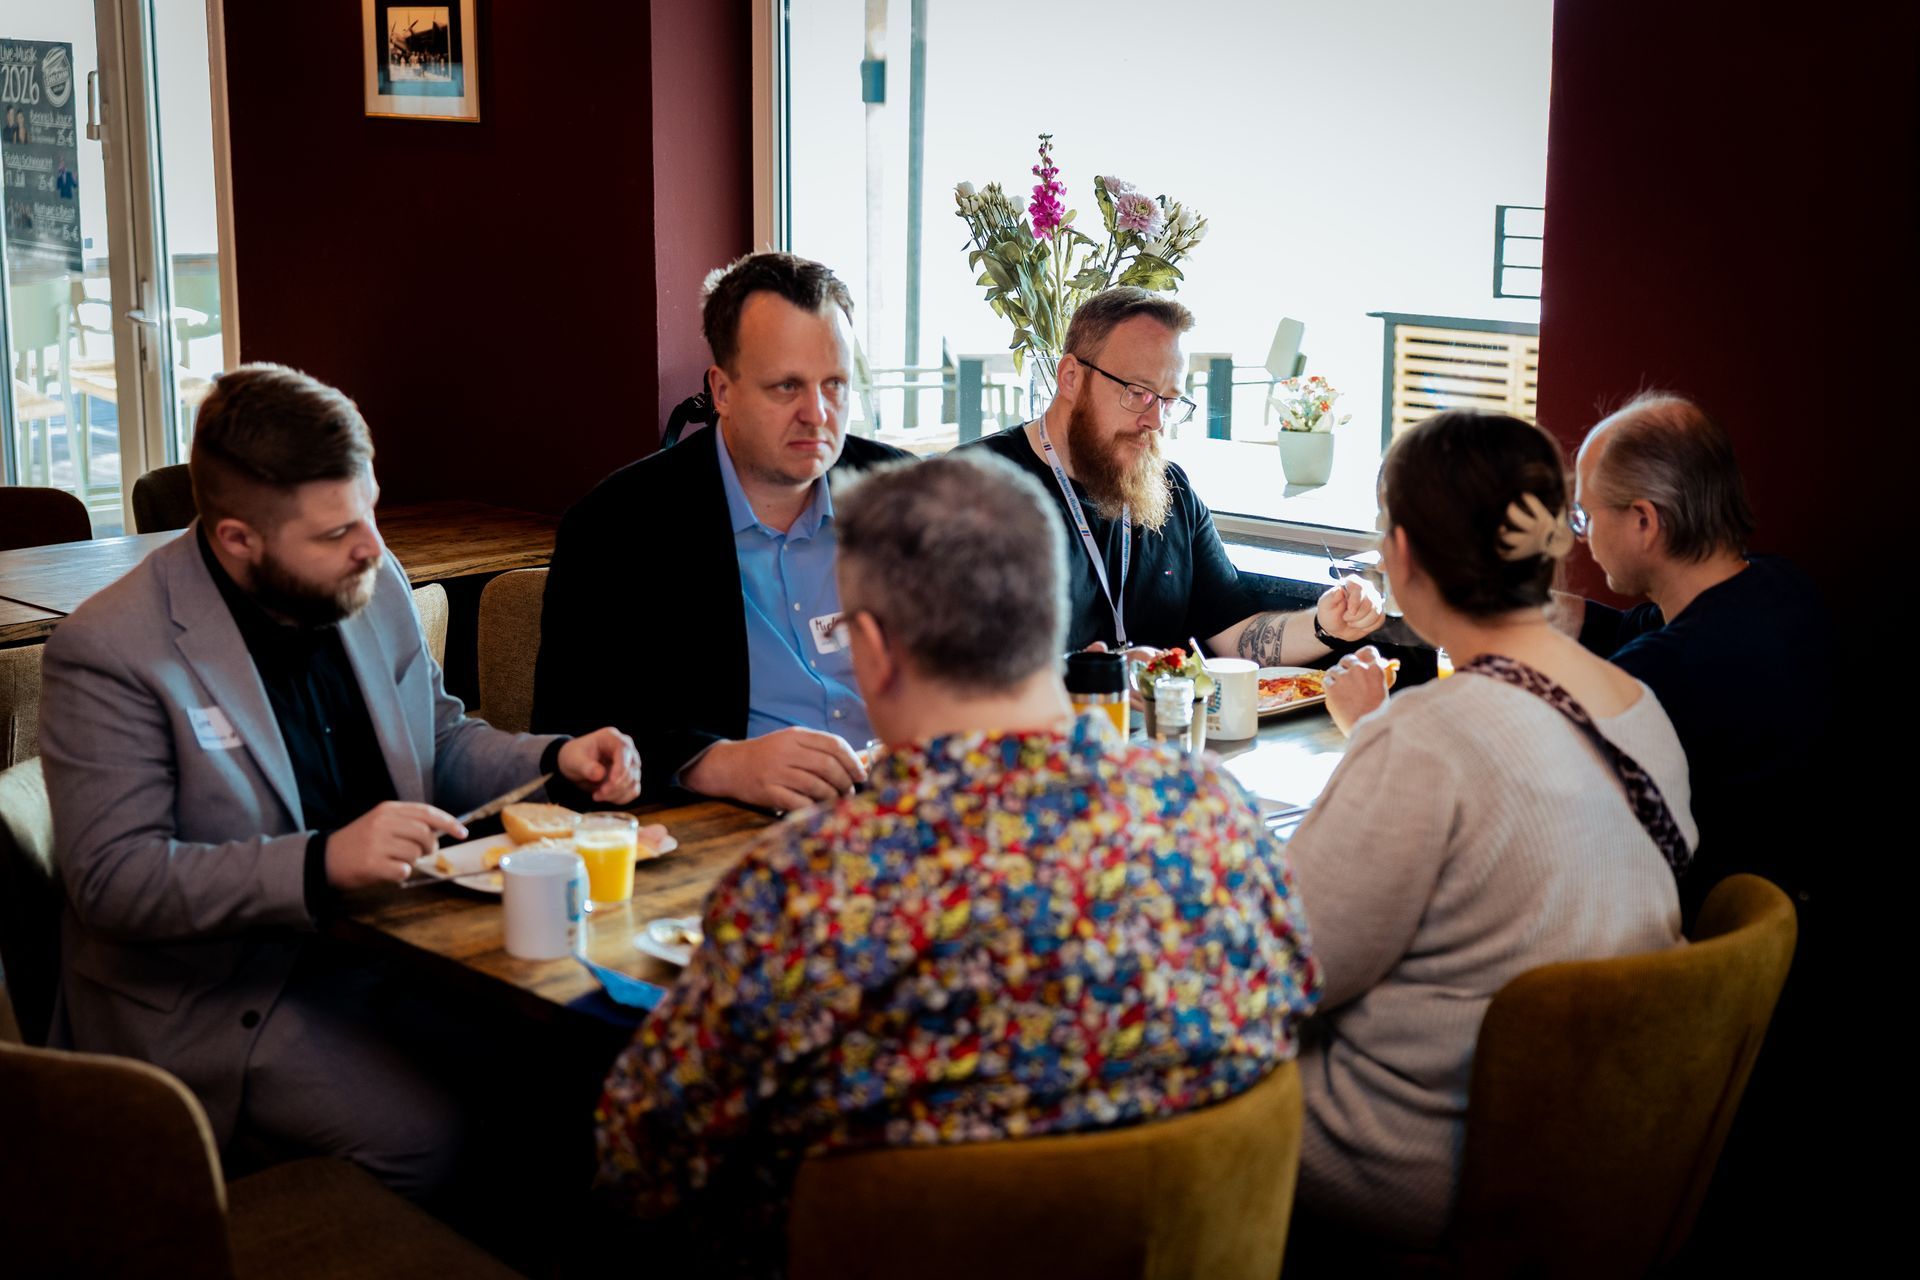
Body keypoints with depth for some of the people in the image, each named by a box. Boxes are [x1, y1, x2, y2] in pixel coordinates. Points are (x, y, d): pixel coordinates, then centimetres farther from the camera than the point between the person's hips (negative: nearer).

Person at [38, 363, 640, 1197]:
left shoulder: (373, 588, 4)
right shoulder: (109, 651, -16)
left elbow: (438, 740, 18)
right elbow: (112, 878, -22)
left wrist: (554, 760, -3)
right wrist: (321, 863, -33)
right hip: (213, 991, -6)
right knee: (421, 1130, -26)